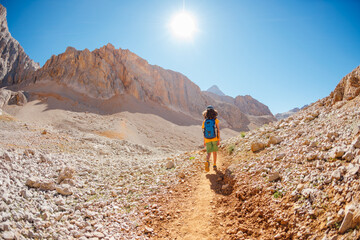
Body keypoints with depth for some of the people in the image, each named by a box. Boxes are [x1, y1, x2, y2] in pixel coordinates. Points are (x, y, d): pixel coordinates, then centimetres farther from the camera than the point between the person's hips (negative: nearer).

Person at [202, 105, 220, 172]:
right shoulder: (215, 120, -11)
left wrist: (204, 141, 9)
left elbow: (204, 132, 0)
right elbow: (218, 131, -13)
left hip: (207, 139, 1)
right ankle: (214, 165, 21)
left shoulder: (204, 121, -4)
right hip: (215, 138, -1)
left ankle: (207, 162, -24)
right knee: (214, 151, 19)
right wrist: (219, 140, -7)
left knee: (209, 153, 7)